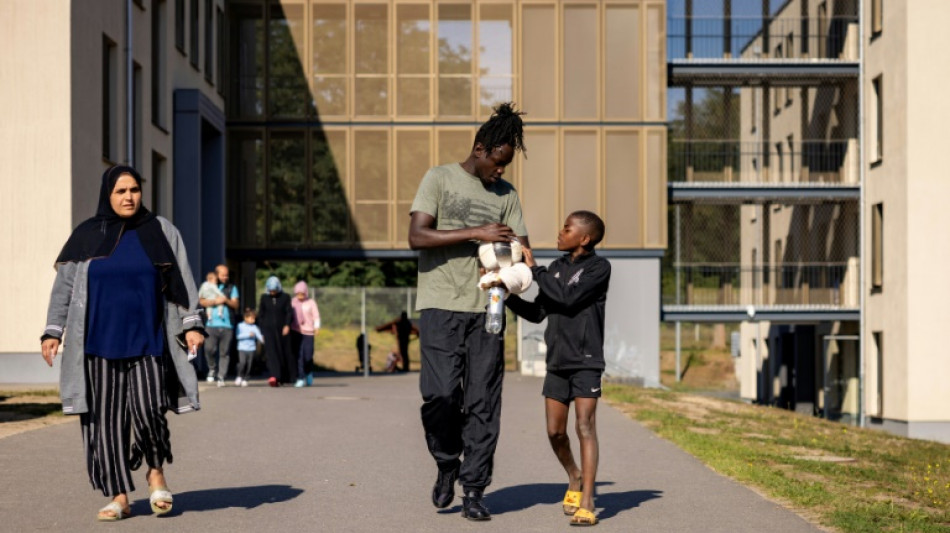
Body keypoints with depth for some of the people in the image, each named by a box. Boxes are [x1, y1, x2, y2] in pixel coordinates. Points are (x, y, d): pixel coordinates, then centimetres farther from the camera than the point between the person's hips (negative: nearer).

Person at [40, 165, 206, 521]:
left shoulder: (161, 231, 4)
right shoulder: (85, 237, 5)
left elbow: (182, 282, 4)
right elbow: (64, 285, 7)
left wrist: (191, 325, -5)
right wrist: (53, 330, -1)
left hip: (147, 341, -1)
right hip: (100, 342, 1)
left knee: (148, 408, -15)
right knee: (107, 418, 0)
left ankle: (156, 471, 11)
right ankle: (120, 497, 8)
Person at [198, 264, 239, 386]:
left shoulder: (232, 288, 17)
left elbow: (236, 304, 8)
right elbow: (202, 301, 1)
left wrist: (226, 300, -9)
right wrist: (215, 301, -9)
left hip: (227, 325, 1)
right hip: (211, 324, -1)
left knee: (224, 352, -3)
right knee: (209, 348, -15)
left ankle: (221, 377, 1)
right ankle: (212, 368, 11)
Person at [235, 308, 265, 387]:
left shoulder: (255, 327, 7)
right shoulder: (240, 326, 1)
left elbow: (258, 334, -4)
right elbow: (238, 336, -10)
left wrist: (262, 339, -24)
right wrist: (248, 334, -19)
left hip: (251, 349, 3)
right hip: (242, 348, -3)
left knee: (249, 364, 0)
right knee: (242, 362, -18)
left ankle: (244, 379, 12)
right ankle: (239, 376, 4)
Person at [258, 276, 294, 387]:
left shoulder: (285, 297, 3)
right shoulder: (264, 298, 8)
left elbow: (289, 312, -3)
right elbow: (261, 315, 12)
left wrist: (287, 325, -19)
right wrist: (262, 331, 10)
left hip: (282, 330, 0)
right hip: (269, 329, 0)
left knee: (285, 352, 6)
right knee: (271, 352, -14)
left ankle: (285, 377, 23)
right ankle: (274, 376, -27)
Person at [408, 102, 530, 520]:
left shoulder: (505, 193, 15)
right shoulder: (439, 179, 3)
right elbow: (417, 236, -8)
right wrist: (476, 234, -14)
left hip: (486, 309, 4)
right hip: (441, 307, -3)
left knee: (483, 403, 0)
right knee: (441, 395, -12)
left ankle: (474, 490, 7)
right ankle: (446, 465, 15)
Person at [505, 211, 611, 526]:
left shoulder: (599, 267, -6)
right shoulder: (557, 268, 11)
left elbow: (568, 298, -18)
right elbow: (537, 312, 12)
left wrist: (534, 270, -10)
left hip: (586, 361, -6)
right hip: (557, 361, 6)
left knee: (585, 427, -11)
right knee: (555, 431, 6)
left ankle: (587, 503, -12)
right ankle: (574, 479, 32)